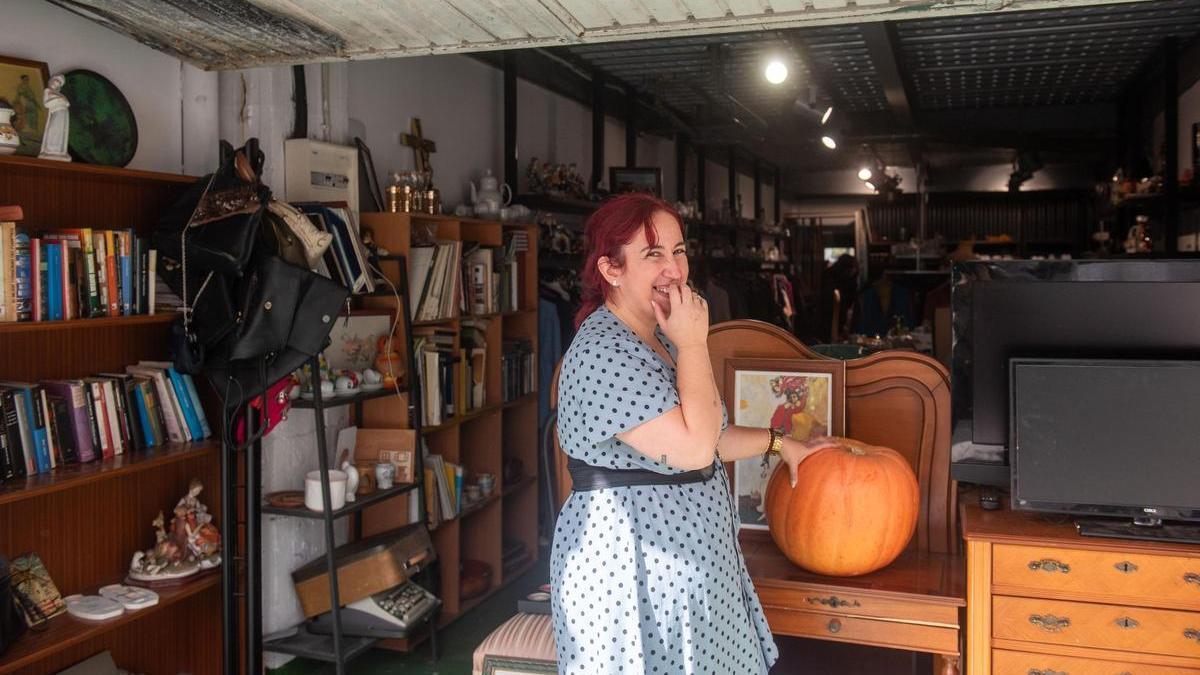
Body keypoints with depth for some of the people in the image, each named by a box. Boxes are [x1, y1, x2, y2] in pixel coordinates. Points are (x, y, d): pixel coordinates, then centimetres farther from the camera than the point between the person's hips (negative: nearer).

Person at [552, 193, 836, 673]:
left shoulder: (661, 338, 10)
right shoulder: (602, 352, -22)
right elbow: (692, 448, -27)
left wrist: (781, 444, 16)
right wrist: (694, 344, -19)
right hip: (629, 557, -9)